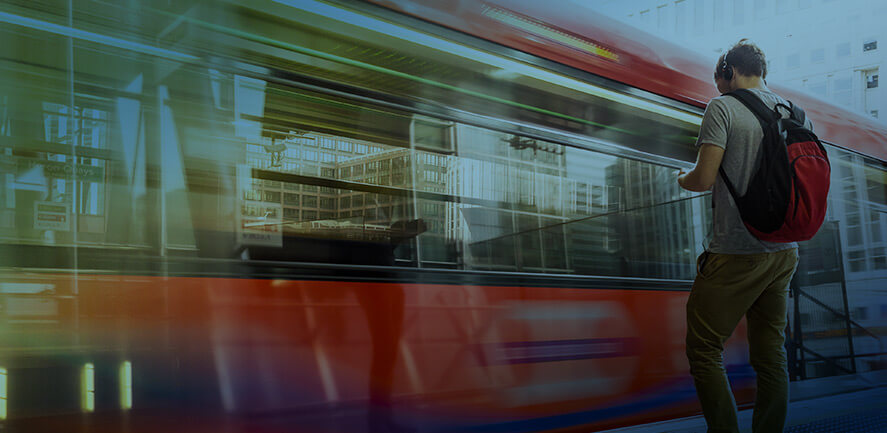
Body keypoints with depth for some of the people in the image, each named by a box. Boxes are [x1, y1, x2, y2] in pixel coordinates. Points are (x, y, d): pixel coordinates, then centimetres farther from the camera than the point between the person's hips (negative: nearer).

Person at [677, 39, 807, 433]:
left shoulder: (723, 108, -7)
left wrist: (682, 179, 8)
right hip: (784, 252, 7)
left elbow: (704, 179, -14)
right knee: (771, 354, 12)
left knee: (704, 351, 1)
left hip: (736, 253, -7)